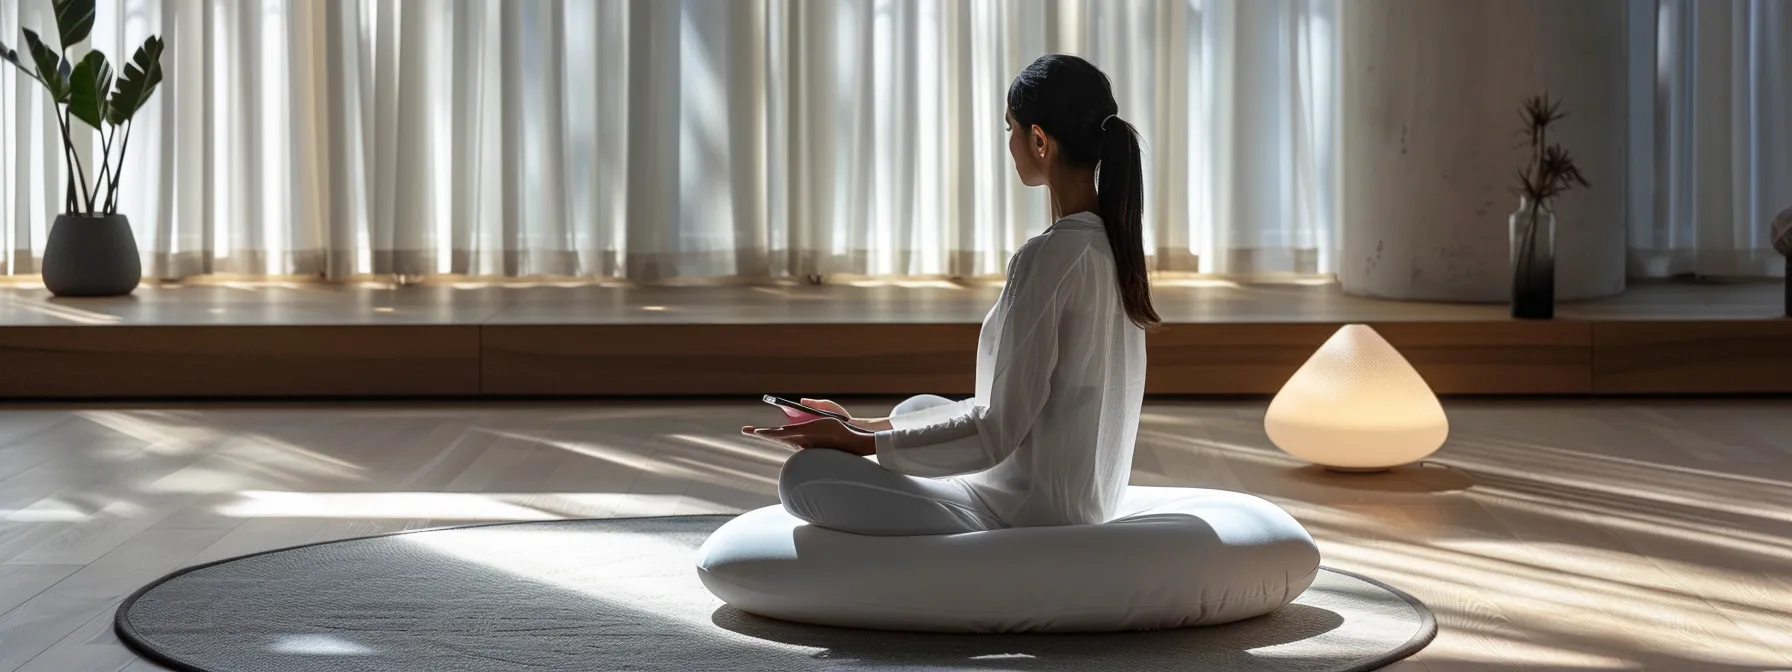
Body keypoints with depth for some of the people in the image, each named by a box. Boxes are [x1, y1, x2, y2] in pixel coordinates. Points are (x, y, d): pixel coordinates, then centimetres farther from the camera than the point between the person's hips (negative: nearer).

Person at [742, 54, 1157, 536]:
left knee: (804, 476, -14)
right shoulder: (1110, 241, 6)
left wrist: (861, 443, -13)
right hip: (1083, 493, 10)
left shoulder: (1050, 257, -24)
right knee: (916, 409, 31)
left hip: (1032, 511, -10)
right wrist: (876, 428, 11)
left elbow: (999, 431, -22)